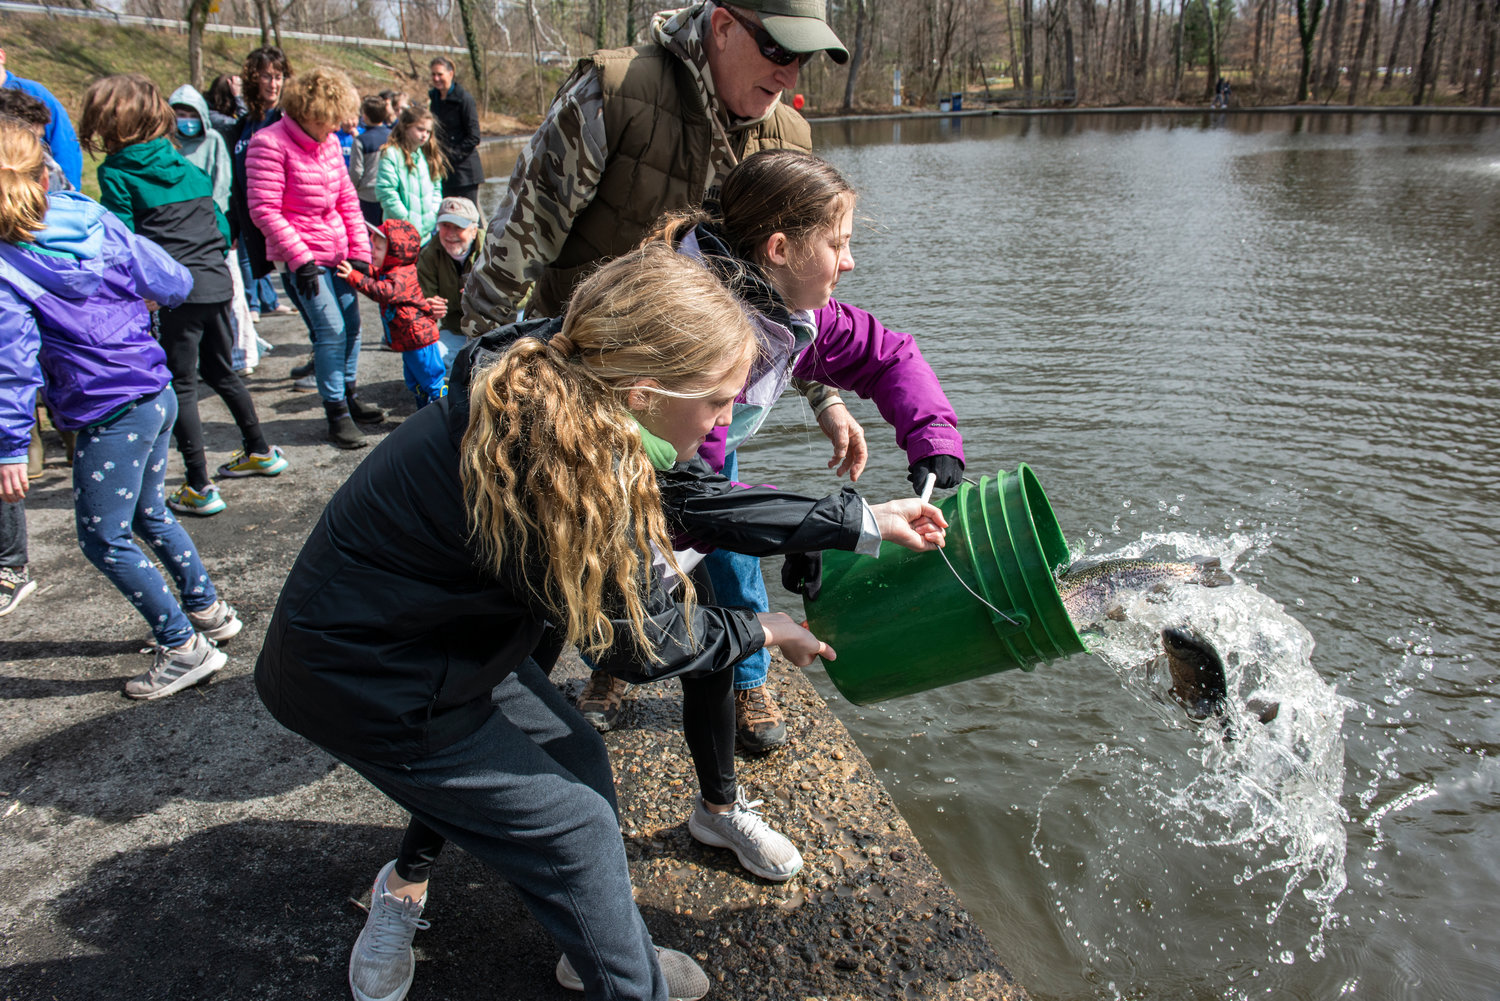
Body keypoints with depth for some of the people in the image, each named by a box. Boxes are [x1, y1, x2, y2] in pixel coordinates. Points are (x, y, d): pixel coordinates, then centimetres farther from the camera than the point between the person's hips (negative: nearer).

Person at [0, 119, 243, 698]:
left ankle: (184, 647, 11)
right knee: (149, 512, 24)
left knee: (103, 538, 7)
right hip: (157, 395, 7)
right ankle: (208, 610, 35)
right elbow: (172, 284, 7)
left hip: (110, 416, -7)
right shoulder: (97, 221, 1)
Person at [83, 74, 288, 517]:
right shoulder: (184, 165, 14)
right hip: (217, 282, 7)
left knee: (181, 385, 0)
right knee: (220, 370, 23)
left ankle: (199, 488, 0)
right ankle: (261, 452, 34)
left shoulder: (115, 173, -4)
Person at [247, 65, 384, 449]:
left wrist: (360, 250, 6)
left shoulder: (329, 142, 10)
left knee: (351, 325, 12)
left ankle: (350, 398, 30)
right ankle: (336, 415, -1)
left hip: (338, 252, 8)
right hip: (303, 257, -7)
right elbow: (264, 210, -17)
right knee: (331, 330, -11)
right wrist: (300, 258, -20)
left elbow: (347, 198, 14)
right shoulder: (270, 144, -13)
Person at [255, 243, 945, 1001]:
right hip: (364, 682, -8)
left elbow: (690, 495, 0)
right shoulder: (569, 472, -35)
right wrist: (762, 632, -1)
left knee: (569, 757, 19)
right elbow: (645, 644, -19)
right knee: (573, 822, 3)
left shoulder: (561, 389, -10)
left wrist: (860, 522, 4)